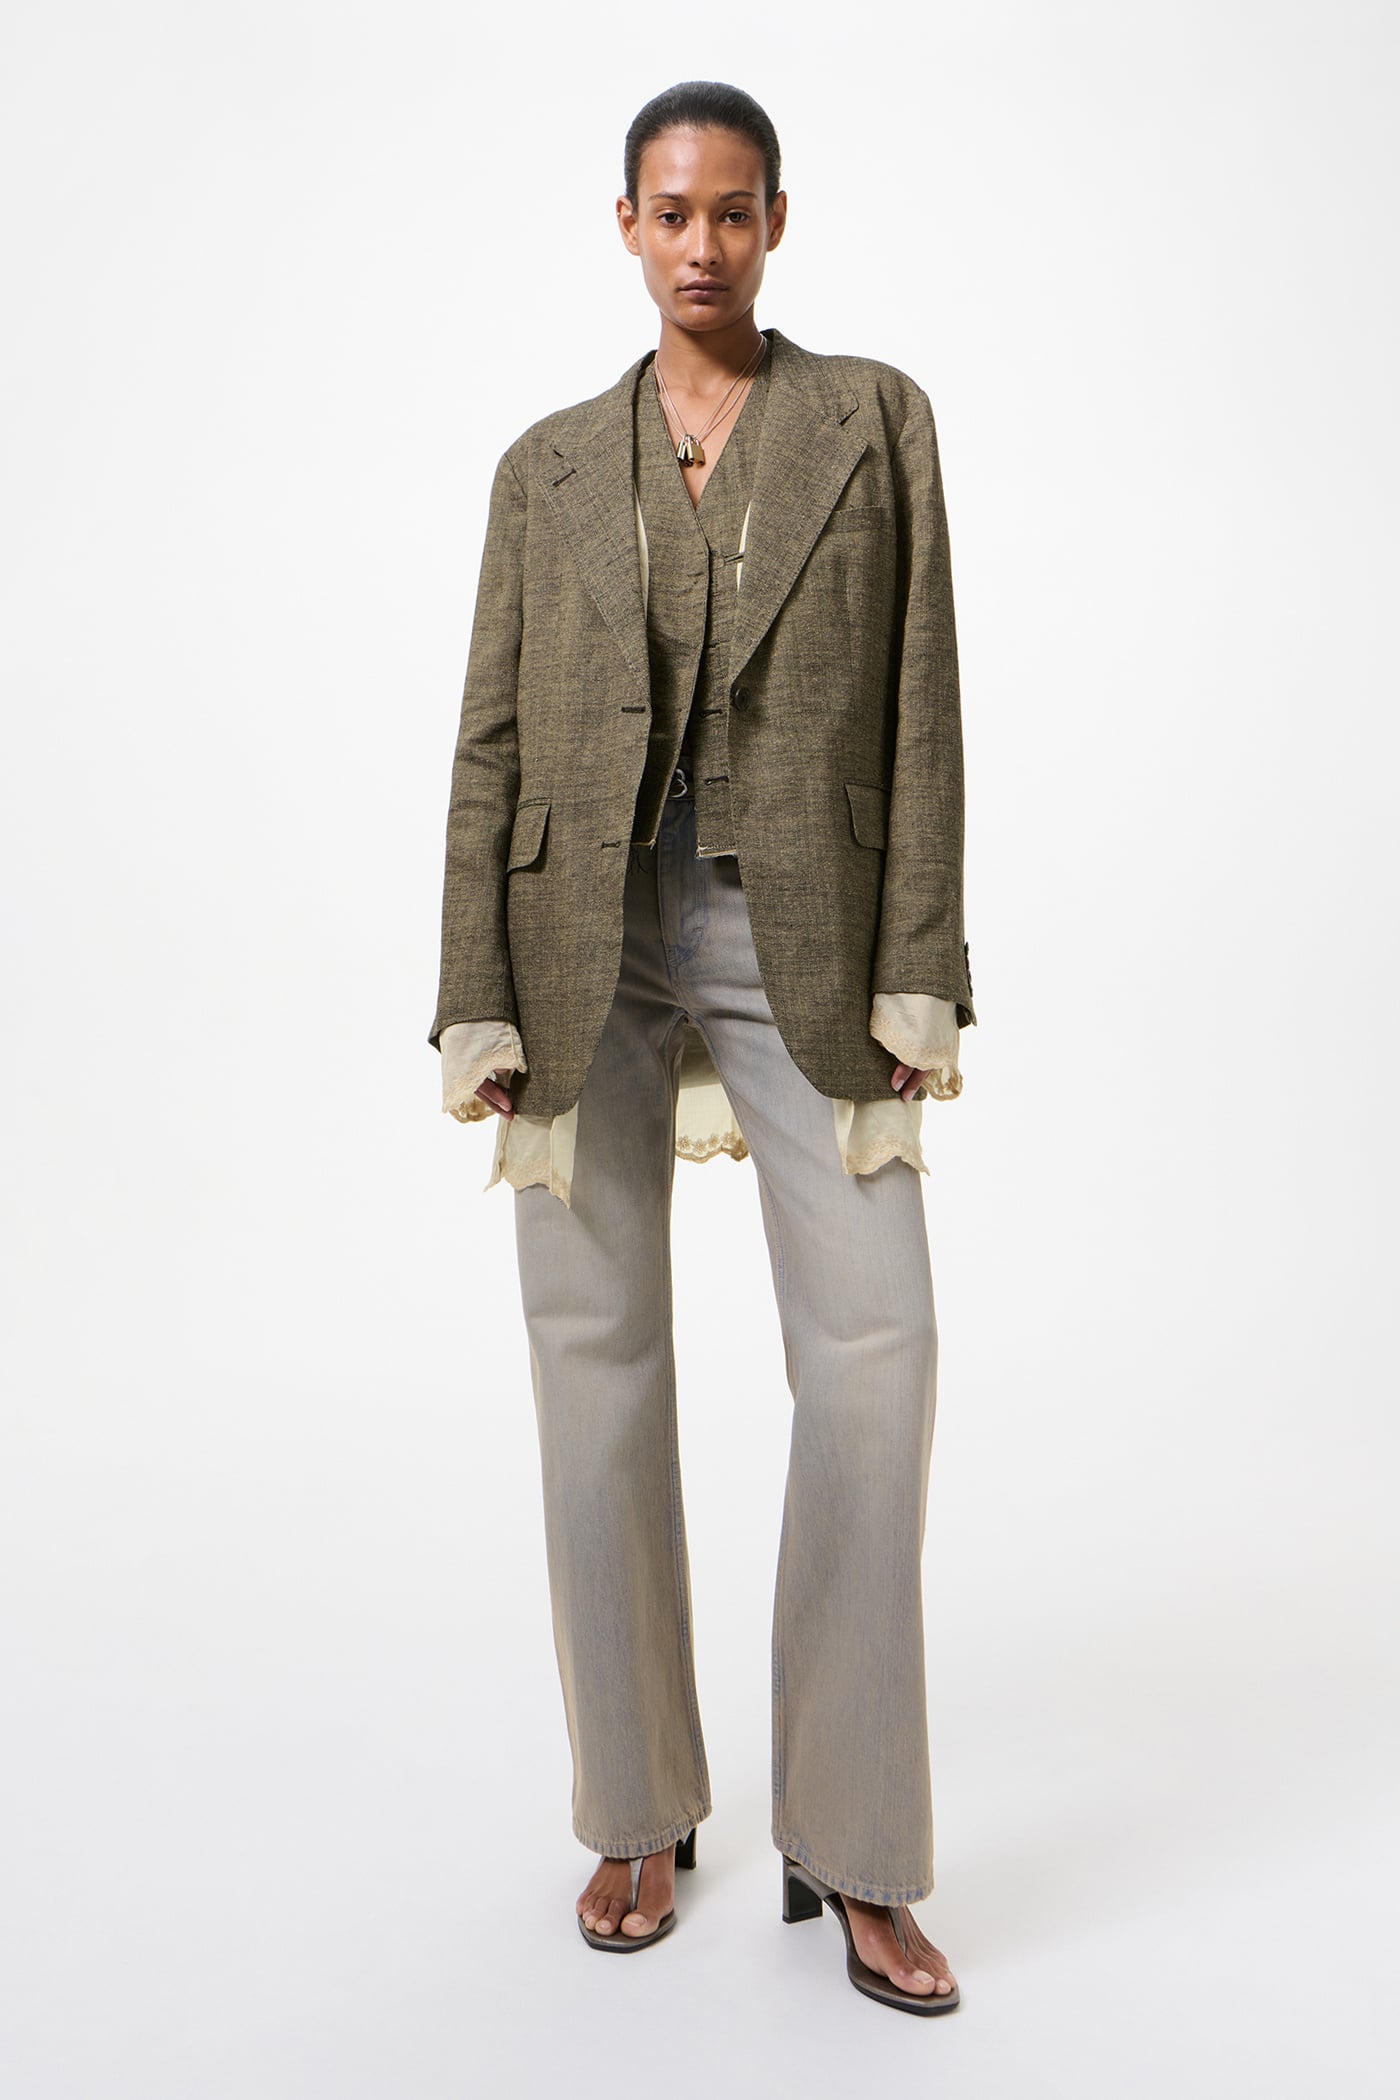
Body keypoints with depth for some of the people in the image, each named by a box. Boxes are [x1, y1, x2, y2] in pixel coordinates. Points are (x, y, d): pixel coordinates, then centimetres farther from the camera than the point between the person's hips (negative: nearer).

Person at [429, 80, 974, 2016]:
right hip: (589, 940, 2)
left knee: (875, 1347, -10)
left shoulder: (877, 418, 8)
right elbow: (492, 746, 7)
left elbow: (919, 710, 1)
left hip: (799, 936, -1)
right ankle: (641, 1816, 19)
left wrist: (915, 980, -7)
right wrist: (481, 1005, -2)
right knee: (597, 1355, 2)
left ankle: (854, 1851, 6)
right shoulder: (550, 467, 11)